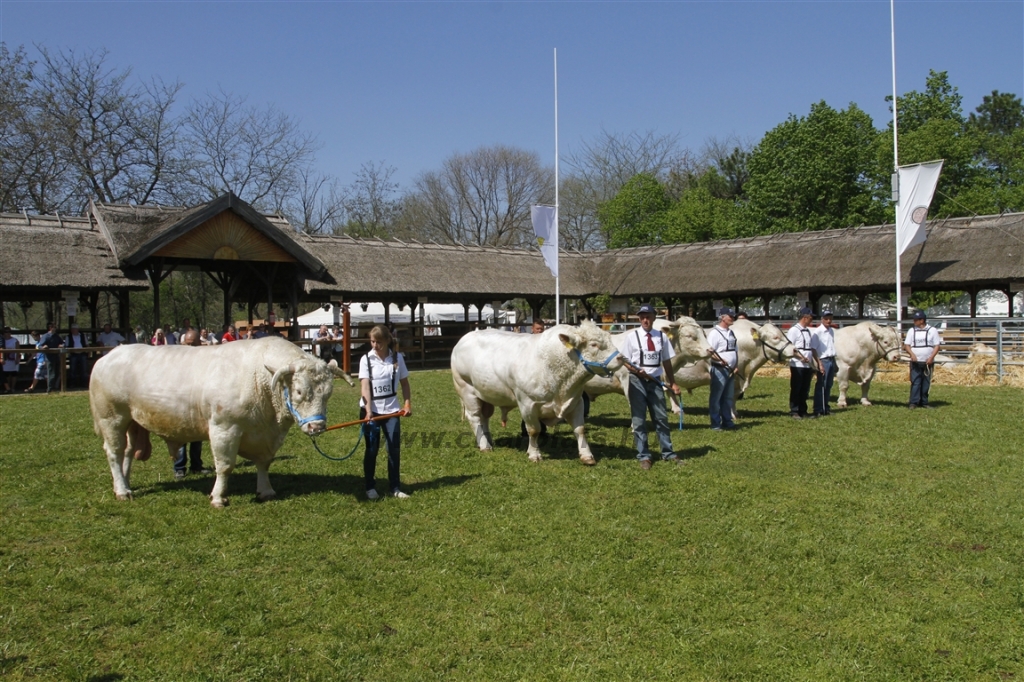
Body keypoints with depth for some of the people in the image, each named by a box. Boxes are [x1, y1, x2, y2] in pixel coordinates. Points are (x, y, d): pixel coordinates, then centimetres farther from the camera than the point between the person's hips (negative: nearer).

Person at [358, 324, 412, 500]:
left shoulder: (397, 357, -2)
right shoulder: (366, 359, -7)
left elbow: (404, 383, 7)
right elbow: (365, 386, -14)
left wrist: (407, 403, -2)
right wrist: (368, 410, -23)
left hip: (391, 409, 2)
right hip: (371, 409, -1)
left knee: (394, 449, 3)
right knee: (372, 449, 5)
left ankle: (395, 488, 13)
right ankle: (370, 487, 18)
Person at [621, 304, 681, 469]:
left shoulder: (661, 337, 4)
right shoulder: (632, 336, -2)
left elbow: (667, 362, 8)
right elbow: (625, 361, -1)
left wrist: (673, 383, 7)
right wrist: (637, 371, -18)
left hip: (655, 380, 2)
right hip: (637, 380, -2)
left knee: (661, 417, 7)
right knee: (639, 419, 3)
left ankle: (667, 452, 17)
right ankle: (643, 456, 10)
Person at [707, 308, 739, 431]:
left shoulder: (731, 333, 16)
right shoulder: (715, 332, -10)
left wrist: (736, 366, 8)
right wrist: (721, 360, -30)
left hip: (731, 370, 8)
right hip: (719, 370, -8)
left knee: (728, 397, 13)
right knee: (715, 397, -2)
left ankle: (727, 422, 21)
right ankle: (715, 424, 2)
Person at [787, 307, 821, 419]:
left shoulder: (809, 331, 15)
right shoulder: (794, 330, -7)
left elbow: (812, 349, 17)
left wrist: (817, 363, 9)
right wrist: (801, 357, -18)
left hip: (808, 365, 7)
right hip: (797, 365, -7)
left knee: (805, 389, 10)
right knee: (796, 389, 0)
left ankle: (803, 411, 18)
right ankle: (794, 411, 6)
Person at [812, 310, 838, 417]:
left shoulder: (832, 331, 12)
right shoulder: (818, 332, -10)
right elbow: (814, 349, -12)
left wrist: (835, 363, 18)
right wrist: (819, 364, -18)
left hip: (831, 360, 7)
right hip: (823, 360, -7)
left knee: (828, 386, 11)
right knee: (821, 386, -5)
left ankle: (825, 408, 19)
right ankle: (818, 410, -1)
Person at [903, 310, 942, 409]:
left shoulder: (932, 330, 4)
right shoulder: (911, 330, 7)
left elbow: (937, 346, 3)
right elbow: (906, 345, 5)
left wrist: (931, 357, -12)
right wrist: (912, 354, -14)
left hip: (928, 362, 0)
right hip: (915, 362, 0)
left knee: (926, 383, 5)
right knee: (915, 382, -6)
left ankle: (924, 402, 13)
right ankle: (914, 402, -6)